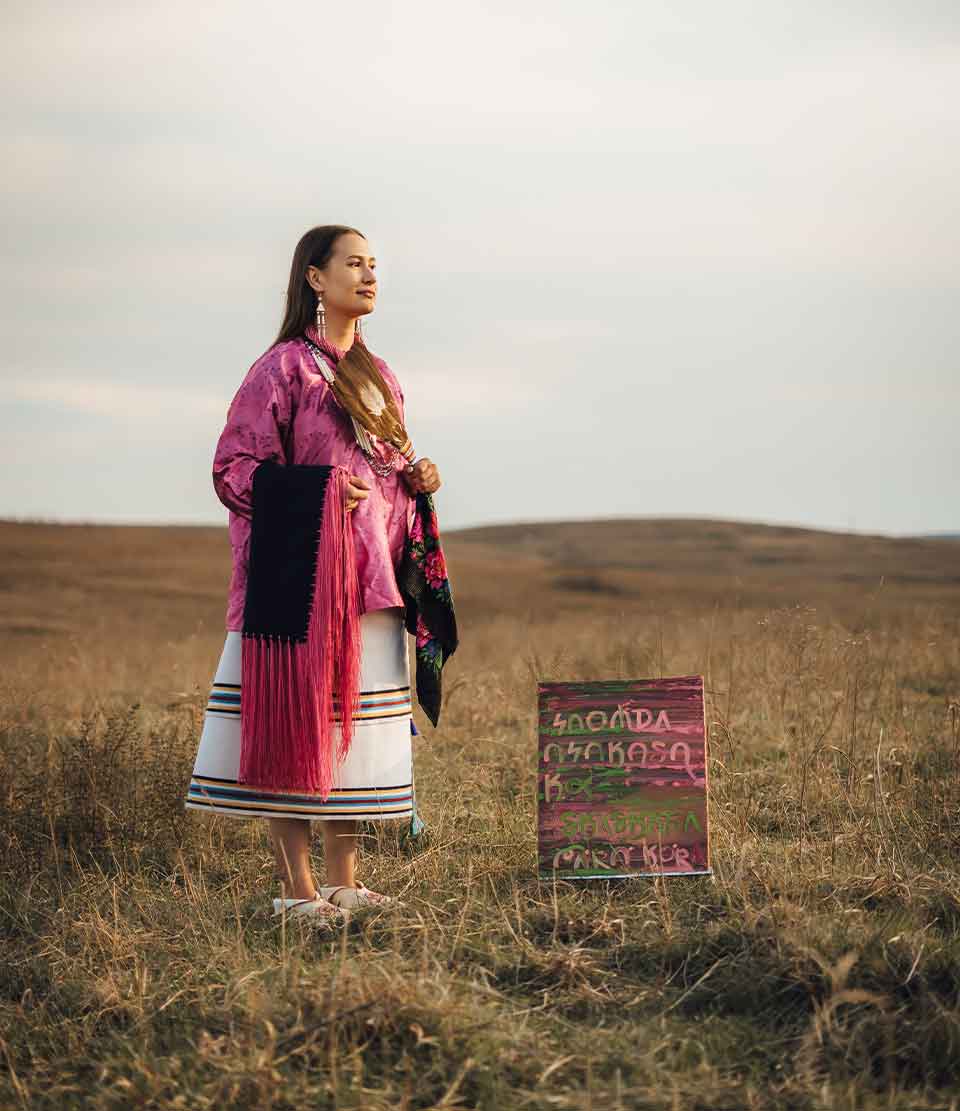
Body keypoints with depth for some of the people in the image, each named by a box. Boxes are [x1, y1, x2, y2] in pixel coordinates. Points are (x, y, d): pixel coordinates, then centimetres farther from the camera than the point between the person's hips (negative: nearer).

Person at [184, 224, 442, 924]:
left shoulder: (380, 377, 17)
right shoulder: (283, 368, -4)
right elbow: (234, 469, -7)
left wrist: (415, 478, 6)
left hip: (372, 577, 7)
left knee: (358, 727, 7)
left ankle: (343, 880, 14)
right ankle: (296, 888, -1)